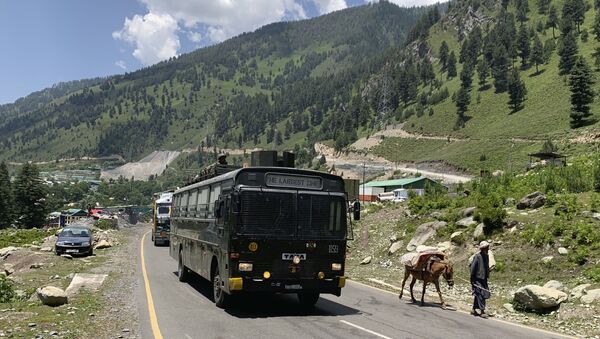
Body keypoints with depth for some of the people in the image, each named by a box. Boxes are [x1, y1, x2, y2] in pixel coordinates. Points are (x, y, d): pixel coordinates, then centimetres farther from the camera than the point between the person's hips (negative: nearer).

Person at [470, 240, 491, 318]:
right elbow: (472, 268, -13)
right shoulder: (477, 257, -14)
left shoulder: (486, 256, 9)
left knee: (478, 295, 14)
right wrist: (472, 280, -13)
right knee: (480, 295, -8)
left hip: (484, 279, 7)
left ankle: (474, 310, 23)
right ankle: (482, 311, -5)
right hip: (477, 279, -7)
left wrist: (487, 277, 18)